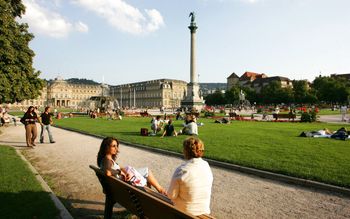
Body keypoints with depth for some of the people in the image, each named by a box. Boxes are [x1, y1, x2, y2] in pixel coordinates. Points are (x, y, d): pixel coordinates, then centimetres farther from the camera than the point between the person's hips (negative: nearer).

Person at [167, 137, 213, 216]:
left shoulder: (181, 170, -25)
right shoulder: (207, 167, -10)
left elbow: (171, 195, -15)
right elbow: (209, 192, 3)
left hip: (185, 212, -4)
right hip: (204, 211, 5)